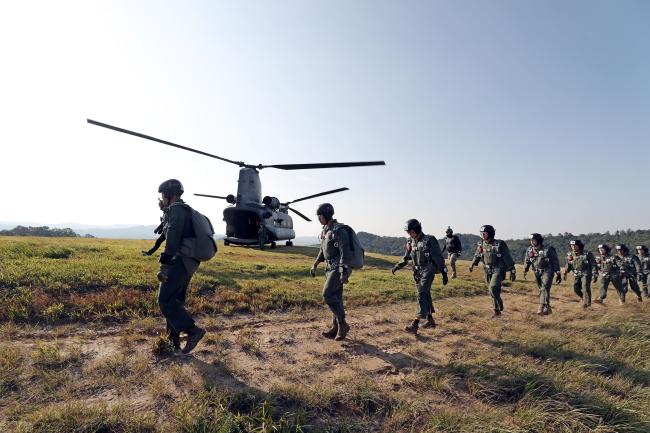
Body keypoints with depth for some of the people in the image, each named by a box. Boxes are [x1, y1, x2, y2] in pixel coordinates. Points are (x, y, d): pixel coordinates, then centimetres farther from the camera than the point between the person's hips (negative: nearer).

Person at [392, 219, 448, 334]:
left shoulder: (429, 240, -11)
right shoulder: (411, 242, 7)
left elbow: (439, 258, -9)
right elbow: (407, 257, 18)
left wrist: (444, 273, -9)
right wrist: (398, 266, 4)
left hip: (427, 272, -7)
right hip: (417, 272, 7)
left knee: (422, 295, -13)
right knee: (425, 295, 15)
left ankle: (415, 324, -17)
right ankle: (430, 320, 28)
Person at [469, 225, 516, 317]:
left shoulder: (499, 244, -14)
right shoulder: (481, 244, 2)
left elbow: (508, 258, -10)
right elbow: (477, 255, 20)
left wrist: (512, 271, -9)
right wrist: (472, 264, 31)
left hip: (498, 270, -5)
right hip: (488, 271, 5)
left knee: (493, 288, -21)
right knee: (493, 291, 10)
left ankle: (498, 308, -1)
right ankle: (497, 311, 22)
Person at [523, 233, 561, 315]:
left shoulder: (548, 249, -10)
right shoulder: (529, 250, 3)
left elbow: (555, 261, -4)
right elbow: (527, 261, 13)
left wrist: (558, 273, -4)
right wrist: (525, 271, 1)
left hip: (547, 271, -6)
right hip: (537, 273, 6)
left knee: (544, 288, -21)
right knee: (542, 289, 12)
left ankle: (541, 307, -29)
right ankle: (548, 308, 25)